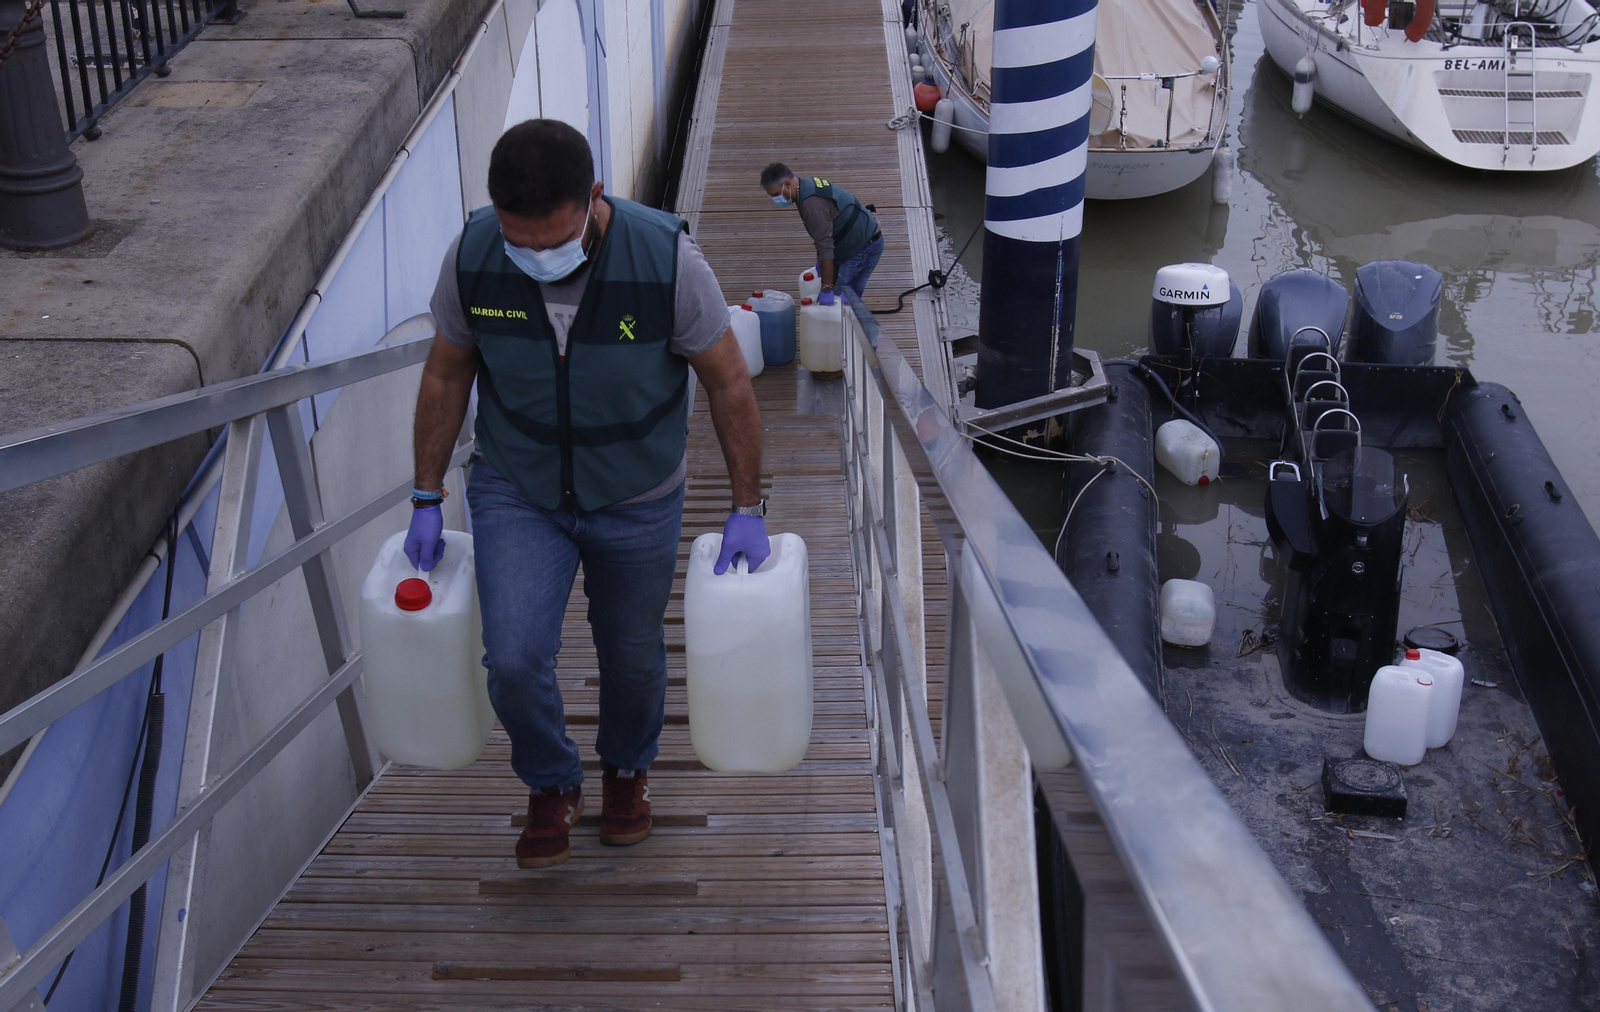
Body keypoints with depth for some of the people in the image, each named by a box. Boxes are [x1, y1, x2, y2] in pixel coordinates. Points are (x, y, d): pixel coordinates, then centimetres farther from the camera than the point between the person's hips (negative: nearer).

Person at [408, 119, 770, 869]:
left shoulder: (665, 258, -27)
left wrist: (747, 508, -8)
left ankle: (627, 767, 50)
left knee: (632, 657, 16)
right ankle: (551, 785, 16)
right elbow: (446, 373, -3)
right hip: (516, 493, 1)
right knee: (515, 660, -16)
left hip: (637, 499, 0)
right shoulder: (472, 255, -21)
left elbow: (728, 382, -13)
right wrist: (427, 500, 2)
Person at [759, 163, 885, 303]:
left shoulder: (811, 202, -28)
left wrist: (827, 288, -28)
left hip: (864, 246, -10)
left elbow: (826, 245, -30)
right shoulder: (808, 184, 5)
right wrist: (820, 263, 19)